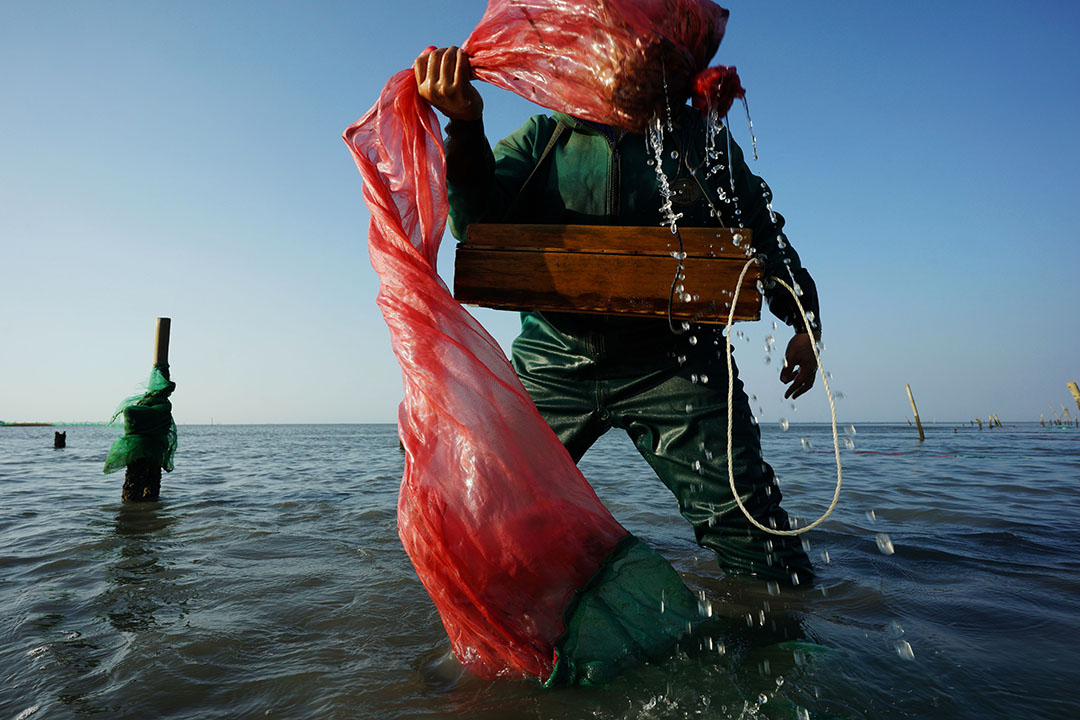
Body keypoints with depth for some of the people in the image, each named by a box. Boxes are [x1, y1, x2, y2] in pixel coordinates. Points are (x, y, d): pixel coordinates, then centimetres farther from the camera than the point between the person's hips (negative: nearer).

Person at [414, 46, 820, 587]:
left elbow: (762, 231, 19)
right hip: (553, 360, 1)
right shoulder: (542, 136, 11)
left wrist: (804, 318, 9)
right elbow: (478, 223, -5)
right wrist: (465, 126, -22)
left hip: (671, 361, 0)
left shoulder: (698, 135, 11)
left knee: (760, 549, -4)